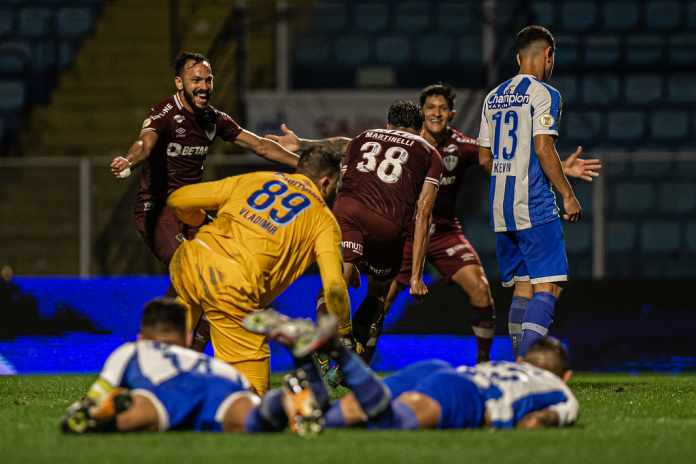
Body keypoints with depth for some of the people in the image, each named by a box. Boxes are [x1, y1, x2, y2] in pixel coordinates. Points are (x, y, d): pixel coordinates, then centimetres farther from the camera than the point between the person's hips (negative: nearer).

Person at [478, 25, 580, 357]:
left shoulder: (493, 97, 15)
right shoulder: (543, 94, -7)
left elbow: (484, 159, 17)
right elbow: (544, 149, -16)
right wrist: (568, 195, -10)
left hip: (500, 206, 8)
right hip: (535, 205, -8)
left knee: (523, 286, 12)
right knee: (548, 286, -9)